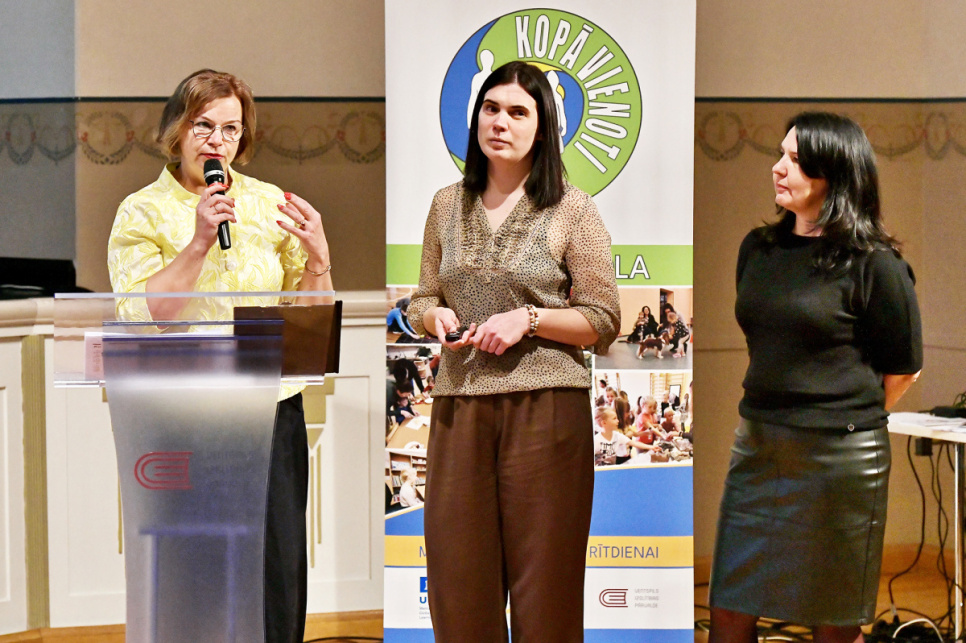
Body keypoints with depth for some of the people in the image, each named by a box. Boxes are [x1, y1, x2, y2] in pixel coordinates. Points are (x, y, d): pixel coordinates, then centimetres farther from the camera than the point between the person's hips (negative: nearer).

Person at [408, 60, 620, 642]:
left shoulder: (573, 211, 0)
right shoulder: (447, 206, 12)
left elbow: (604, 322, 0)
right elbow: (423, 303, 19)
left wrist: (529, 319, -14)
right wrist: (435, 316, -3)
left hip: (545, 405, -3)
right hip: (459, 405, 4)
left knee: (544, 579, 0)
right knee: (458, 574, 5)